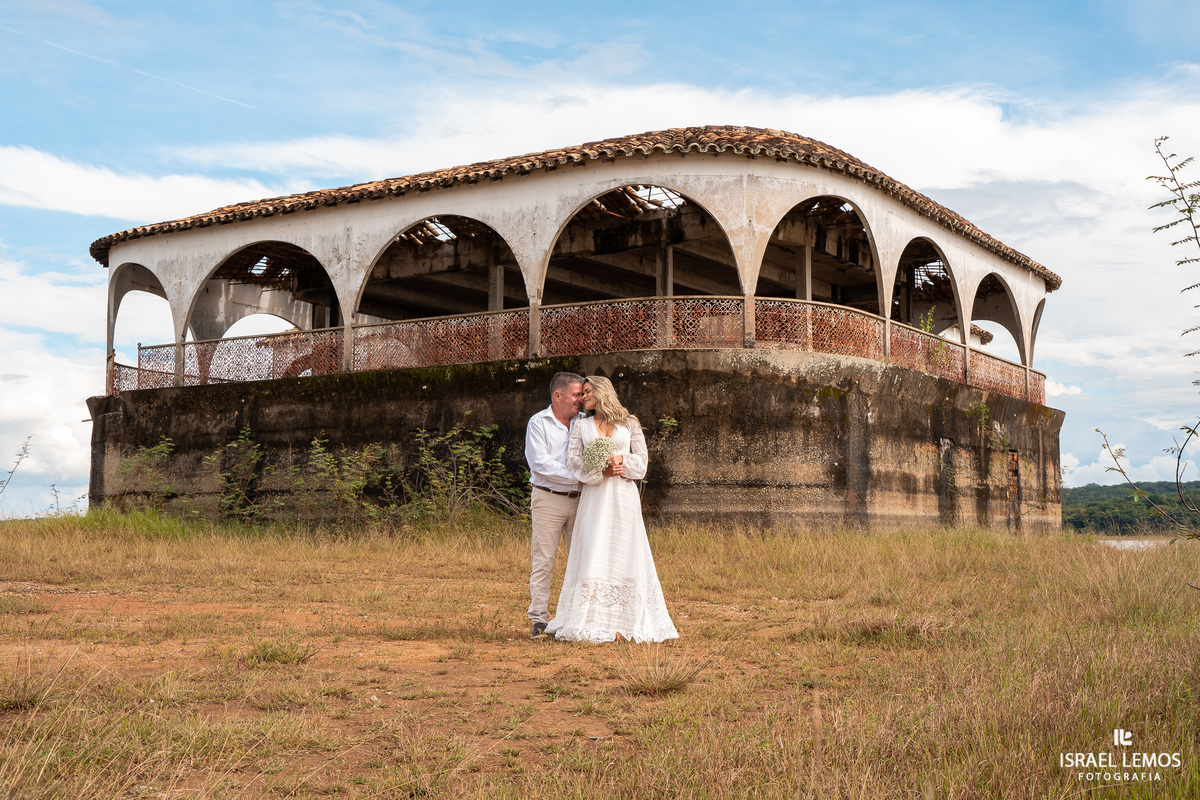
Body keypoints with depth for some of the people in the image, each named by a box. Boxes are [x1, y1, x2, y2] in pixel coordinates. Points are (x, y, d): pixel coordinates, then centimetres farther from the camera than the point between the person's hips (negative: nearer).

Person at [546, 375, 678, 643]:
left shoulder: (629, 423, 11)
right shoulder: (581, 426, 14)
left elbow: (642, 458, 8)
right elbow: (573, 459, 2)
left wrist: (621, 460, -11)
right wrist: (601, 471, -13)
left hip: (623, 494, -1)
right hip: (594, 497, 1)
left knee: (625, 555, -3)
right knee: (593, 556, -6)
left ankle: (624, 621, 1)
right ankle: (593, 622, -6)